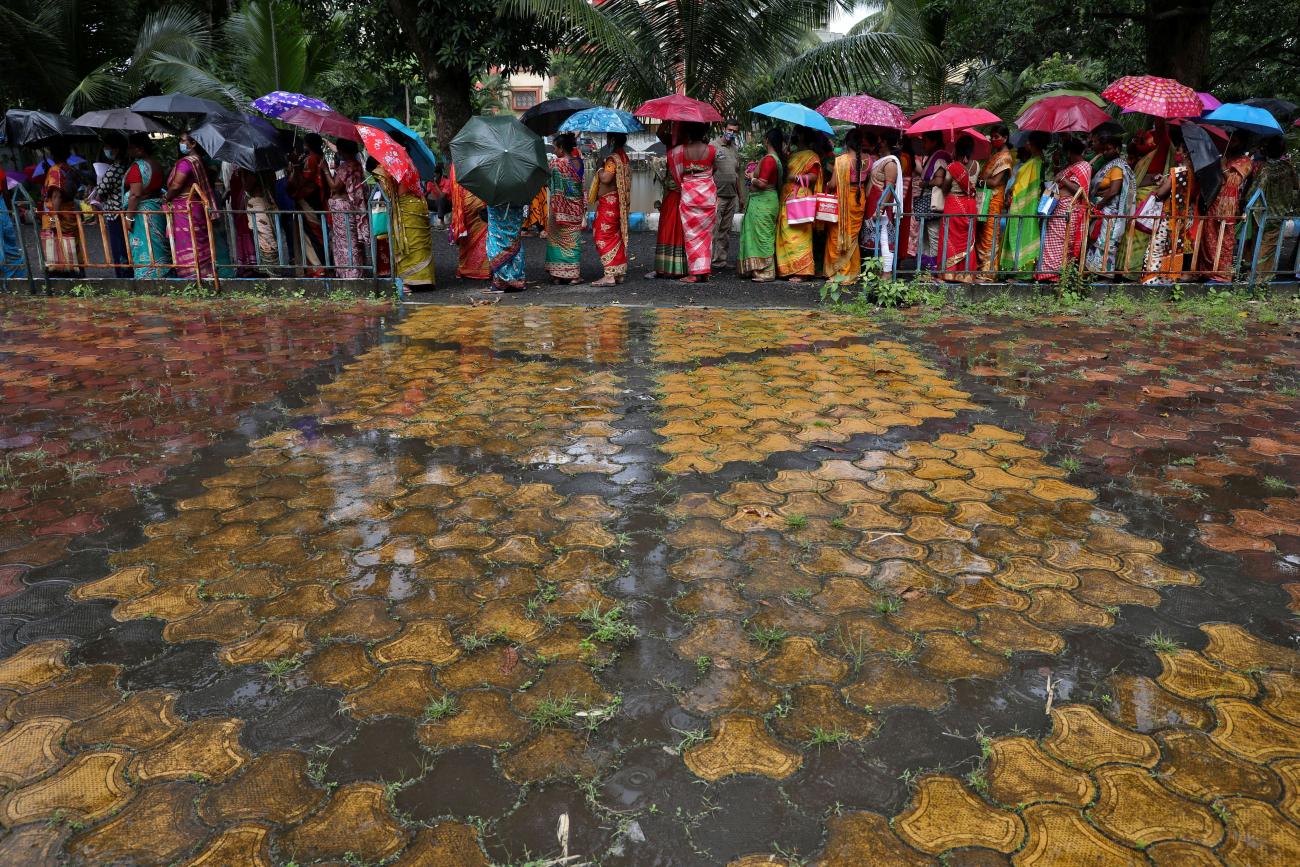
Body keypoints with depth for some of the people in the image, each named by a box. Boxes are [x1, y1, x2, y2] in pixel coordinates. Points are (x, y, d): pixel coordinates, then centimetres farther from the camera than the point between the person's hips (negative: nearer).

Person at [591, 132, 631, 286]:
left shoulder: (613, 158, -16)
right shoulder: (625, 158, 12)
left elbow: (606, 178, -27)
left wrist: (600, 170, -8)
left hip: (609, 202, -9)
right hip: (619, 203, 9)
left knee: (603, 236, -8)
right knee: (616, 236, 13)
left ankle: (609, 275, -13)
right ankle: (619, 272, 17)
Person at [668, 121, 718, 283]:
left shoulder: (680, 151, -8)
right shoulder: (711, 150, -3)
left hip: (689, 195, -2)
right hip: (709, 195, 2)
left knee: (692, 234, 1)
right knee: (706, 233, 9)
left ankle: (696, 272, -3)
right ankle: (705, 271, 11)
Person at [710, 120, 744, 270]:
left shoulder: (735, 149, 18)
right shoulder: (713, 146, -4)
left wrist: (741, 196, 22)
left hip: (732, 196, 7)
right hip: (717, 195, -7)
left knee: (726, 230, 9)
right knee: (714, 230, -8)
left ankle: (723, 260, 13)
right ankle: (714, 261, -6)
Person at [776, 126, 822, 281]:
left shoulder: (811, 156, -2)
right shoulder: (792, 155, 23)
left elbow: (813, 176, -12)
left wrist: (796, 177, -16)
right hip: (787, 198, 8)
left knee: (798, 235, -11)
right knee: (785, 234, 4)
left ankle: (801, 271, -9)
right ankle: (789, 269, 8)